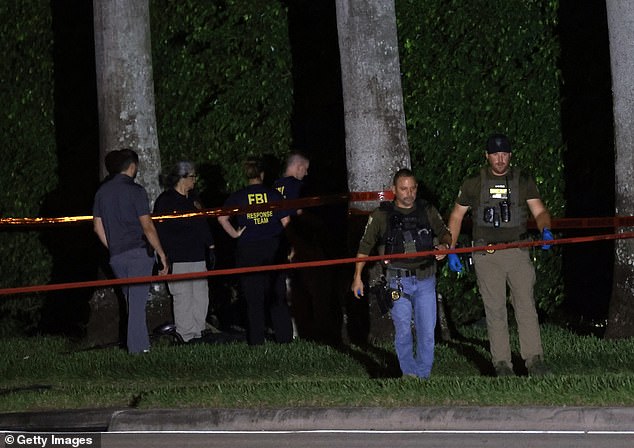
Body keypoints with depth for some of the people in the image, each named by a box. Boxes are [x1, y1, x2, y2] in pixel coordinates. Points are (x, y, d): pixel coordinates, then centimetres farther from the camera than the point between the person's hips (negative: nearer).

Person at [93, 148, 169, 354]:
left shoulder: (102, 192, 10)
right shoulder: (135, 191, -9)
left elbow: (98, 227, 14)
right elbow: (147, 227, -13)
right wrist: (161, 254, -9)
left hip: (116, 256, 6)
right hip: (138, 252, -6)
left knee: (132, 300, 14)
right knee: (137, 300, -4)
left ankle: (141, 344, 14)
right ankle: (138, 346, -5)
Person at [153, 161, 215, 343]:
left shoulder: (192, 198, 18)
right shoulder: (165, 200, -5)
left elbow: (203, 224, 24)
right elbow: (161, 231, -8)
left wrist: (210, 247, 19)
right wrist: (164, 257, -13)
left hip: (197, 256, 7)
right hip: (178, 258, -7)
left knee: (201, 297, 5)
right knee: (183, 298, -7)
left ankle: (198, 332, 11)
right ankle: (186, 336, -5)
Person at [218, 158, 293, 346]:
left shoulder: (237, 197, -2)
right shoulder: (274, 194, -1)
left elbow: (222, 218, -11)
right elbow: (285, 219, -2)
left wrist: (234, 233, -2)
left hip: (248, 251, -1)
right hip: (273, 247, 1)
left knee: (253, 297, 3)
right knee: (277, 294, 10)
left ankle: (256, 340, 3)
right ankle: (284, 335, 10)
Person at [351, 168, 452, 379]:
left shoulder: (427, 211, 8)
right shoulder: (381, 215, 2)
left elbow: (444, 232, 17)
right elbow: (365, 246, 7)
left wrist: (444, 245, -7)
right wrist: (357, 277, 3)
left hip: (425, 280, 2)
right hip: (398, 281, -2)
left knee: (427, 330, -1)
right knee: (403, 331, -5)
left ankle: (423, 375, 8)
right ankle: (409, 373, 5)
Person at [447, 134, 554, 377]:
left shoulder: (523, 181, 8)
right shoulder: (474, 183, 6)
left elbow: (539, 211, 3)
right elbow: (456, 216, 14)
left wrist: (545, 230, -19)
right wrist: (451, 251, 6)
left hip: (518, 252, 0)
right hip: (486, 254, 0)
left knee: (526, 304, -10)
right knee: (495, 309, -2)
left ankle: (534, 359, -12)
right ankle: (502, 363, 0)